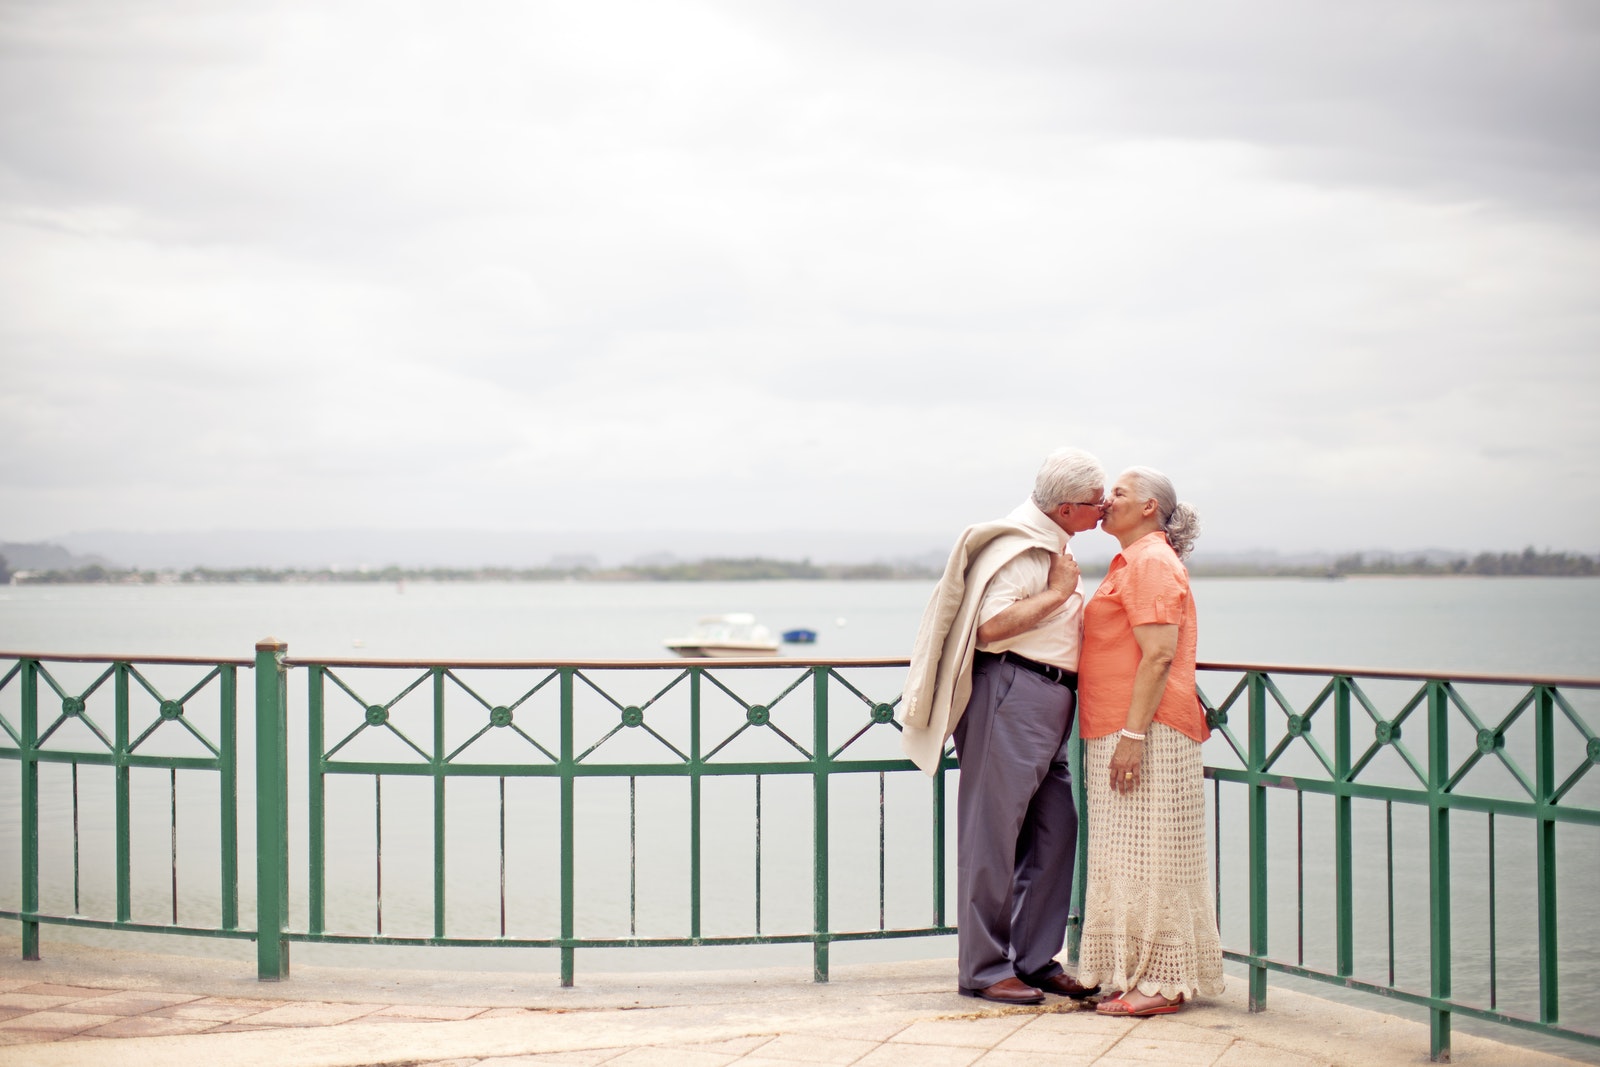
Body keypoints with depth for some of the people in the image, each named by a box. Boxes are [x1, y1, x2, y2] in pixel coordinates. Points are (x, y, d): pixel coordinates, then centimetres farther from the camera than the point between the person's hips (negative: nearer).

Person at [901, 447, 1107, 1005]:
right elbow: (991, 625, -24)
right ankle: (984, 969, 0)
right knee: (994, 832, -5)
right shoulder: (1018, 545, -12)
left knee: (1055, 830, 8)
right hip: (1012, 692, -10)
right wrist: (1057, 593, -15)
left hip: (1050, 702, 10)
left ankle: (1035, 958, 16)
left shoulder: (1057, 547, 20)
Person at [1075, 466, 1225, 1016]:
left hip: (1146, 732, -10)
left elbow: (1159, 655, -20)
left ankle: (1162, 981, -6)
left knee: (1146, 856, -8)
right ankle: (1139, 974, 13)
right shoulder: (1133, 563, 22)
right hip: (1119, 731, 10)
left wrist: (1132, 733, -24)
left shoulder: (1152, 562, -11)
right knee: (1135, 858, 10)